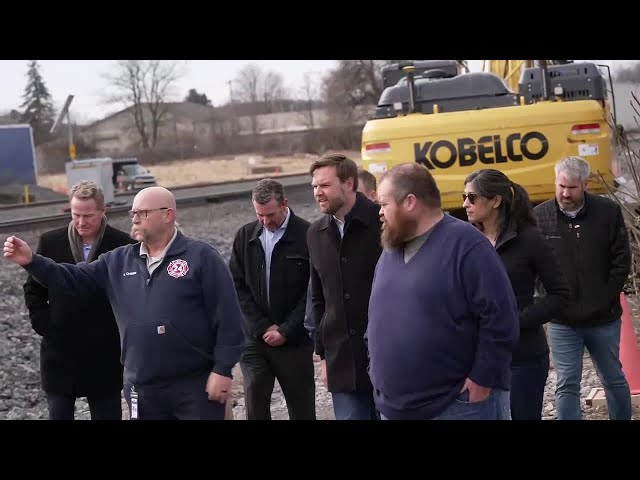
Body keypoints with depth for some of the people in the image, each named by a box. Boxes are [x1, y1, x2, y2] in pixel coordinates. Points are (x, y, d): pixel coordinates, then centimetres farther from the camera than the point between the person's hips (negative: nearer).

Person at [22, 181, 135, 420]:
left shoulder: (122, 245, -7)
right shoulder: (50, 242, -1)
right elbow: (33, 290, 8)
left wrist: (122, 330, -5)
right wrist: (44, 326, -1)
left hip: (105, 356, -2)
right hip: (60, 353, 2)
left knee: (108, 414, 7)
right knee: (58, 414, 9)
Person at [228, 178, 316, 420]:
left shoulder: (307, 235, -8)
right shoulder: (245, 236, 5)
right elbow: (237, 286, 5)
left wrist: (286, 331, -10)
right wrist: (263, 327, -4)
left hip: (294, 340, -3)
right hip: (254, 339, 3)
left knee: (301, 408, 5)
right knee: (255, 404, 0)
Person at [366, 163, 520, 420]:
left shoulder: (464, 243, -13)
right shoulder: (392, 248, 12)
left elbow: (500, 317, -17)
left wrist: (482, 379, -16)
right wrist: (377, 369, 14)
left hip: (459, 405, -7)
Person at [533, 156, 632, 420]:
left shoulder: (608, 212, -5)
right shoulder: (539, 216, -6)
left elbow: (622, 260, -1)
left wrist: (606, 300, -6)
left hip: (604, 319, 1)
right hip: (562, 322, -1)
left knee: (614, 379, 17)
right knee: (567, 385, 2)